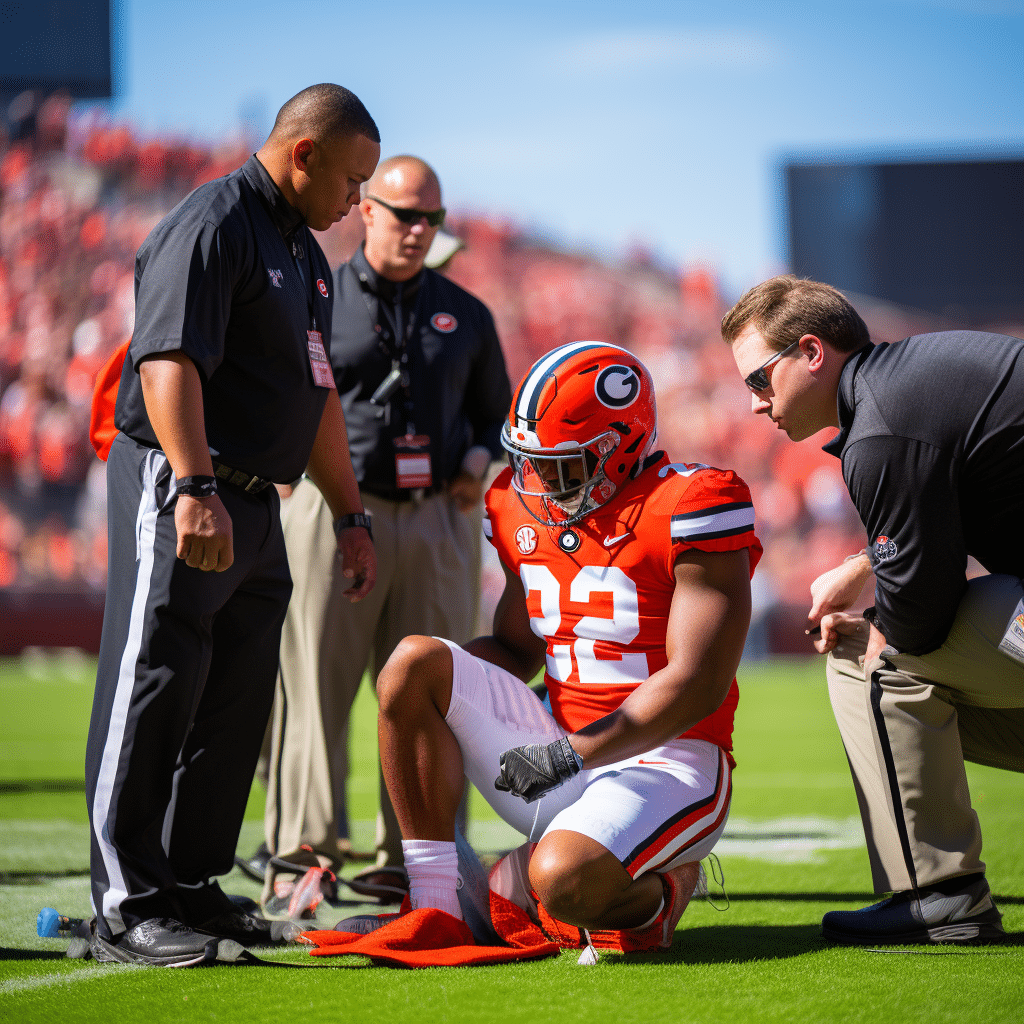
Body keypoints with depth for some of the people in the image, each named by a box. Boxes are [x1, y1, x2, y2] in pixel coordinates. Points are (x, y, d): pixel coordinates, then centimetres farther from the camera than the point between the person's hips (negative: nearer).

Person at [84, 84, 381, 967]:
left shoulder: (303, 250, 20)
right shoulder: (212, 225, -10)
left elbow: (316, 396, 25)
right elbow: (169, 364, -22)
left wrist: (351, 515, 24)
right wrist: (194, 489, -31)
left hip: (255, 502, 10)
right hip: (180, 492, -10)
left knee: (237, 702, 11)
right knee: (154, 693, -7)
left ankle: (192, 887, 20)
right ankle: (128, 909, -3)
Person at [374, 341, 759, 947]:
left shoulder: (687, 511, -15)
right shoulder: (530, 513, 8)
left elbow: (698, 683, -19)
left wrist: (571, 755, -21)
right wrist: (452, 674, -3)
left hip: (666, 760, -7)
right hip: (564, 748, 7)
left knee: (563, 882, -35)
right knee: (414, 665, -12)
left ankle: (657, 893, 3)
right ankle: (432, 909, -11)